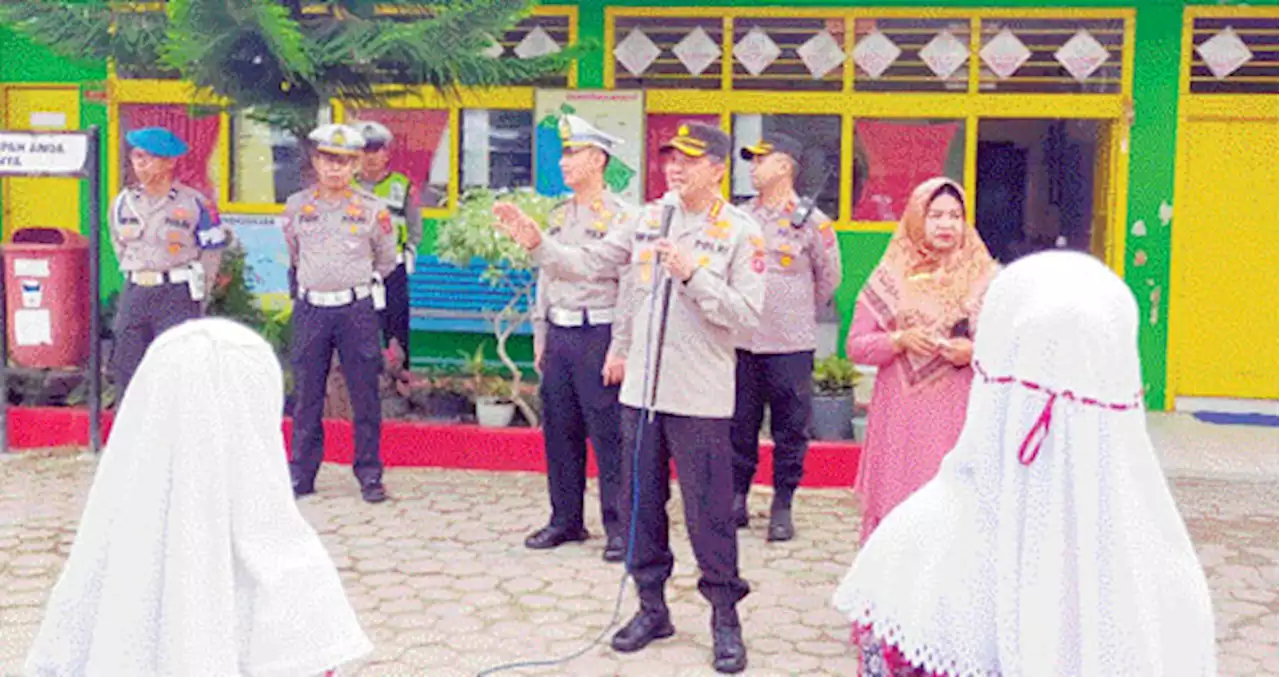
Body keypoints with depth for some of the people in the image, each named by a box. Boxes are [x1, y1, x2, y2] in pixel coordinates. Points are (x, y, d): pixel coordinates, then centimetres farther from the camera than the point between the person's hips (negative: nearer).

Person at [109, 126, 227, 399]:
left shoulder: (195, 204, -5)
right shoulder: (123, 203, 8)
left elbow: (212, 254, 0)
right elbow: (120, 248, 20)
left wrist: (196, 300, 1)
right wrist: (137, 286, 16)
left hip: (177, 296, -5)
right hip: (134, 294, 5)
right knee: (127, 371, 8)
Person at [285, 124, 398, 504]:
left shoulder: (371, 209, 0)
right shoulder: (296, 206, 6)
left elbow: (387, 261, 13)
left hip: (357, 309, -2)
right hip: (311, 310, 2)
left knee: (364, 395, 2)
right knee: (306, 395, 6)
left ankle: (369, 475, 11)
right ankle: (301, 474, 16)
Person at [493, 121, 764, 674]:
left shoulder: (741, 232, -5)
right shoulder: (647, 219, 8)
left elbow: (746, 315, -12)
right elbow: (588, 263, 7)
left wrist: (692, 274, -21)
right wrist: (537, 244, -6)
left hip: (700, 398, -5)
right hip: (641, 388, 5)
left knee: (709, 510, 1)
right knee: (641, 503, 13)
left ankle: (725, 618, 18)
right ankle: (652, 606, 29)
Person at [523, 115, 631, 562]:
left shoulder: (619, 216, -8)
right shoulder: (558, 216, 14)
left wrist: (620, 350, -17)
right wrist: (540, 337, 16)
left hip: (597, 336, -7)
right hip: (559, 336, 7)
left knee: (607, 435, -3)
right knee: (559, 432, 11)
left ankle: (618, 527, 7)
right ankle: (566, 520, 23)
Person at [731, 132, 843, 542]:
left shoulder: (812, 222, -3)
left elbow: (829, 278, 9)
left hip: (790, 345, -3)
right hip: (741, 341, 3)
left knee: (790, 430, 4)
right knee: (739, 425, 9)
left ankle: (782, 507, 15)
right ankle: (737, 497, 21)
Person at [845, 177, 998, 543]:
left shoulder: (983, 276, 6)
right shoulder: (892, 276, 5)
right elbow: (856, 346, 4)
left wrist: (975, 352, -12)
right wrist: (899, 340, -12)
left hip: (960, 414, 0)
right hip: (902, 415, 0)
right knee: (897, 503, 0)